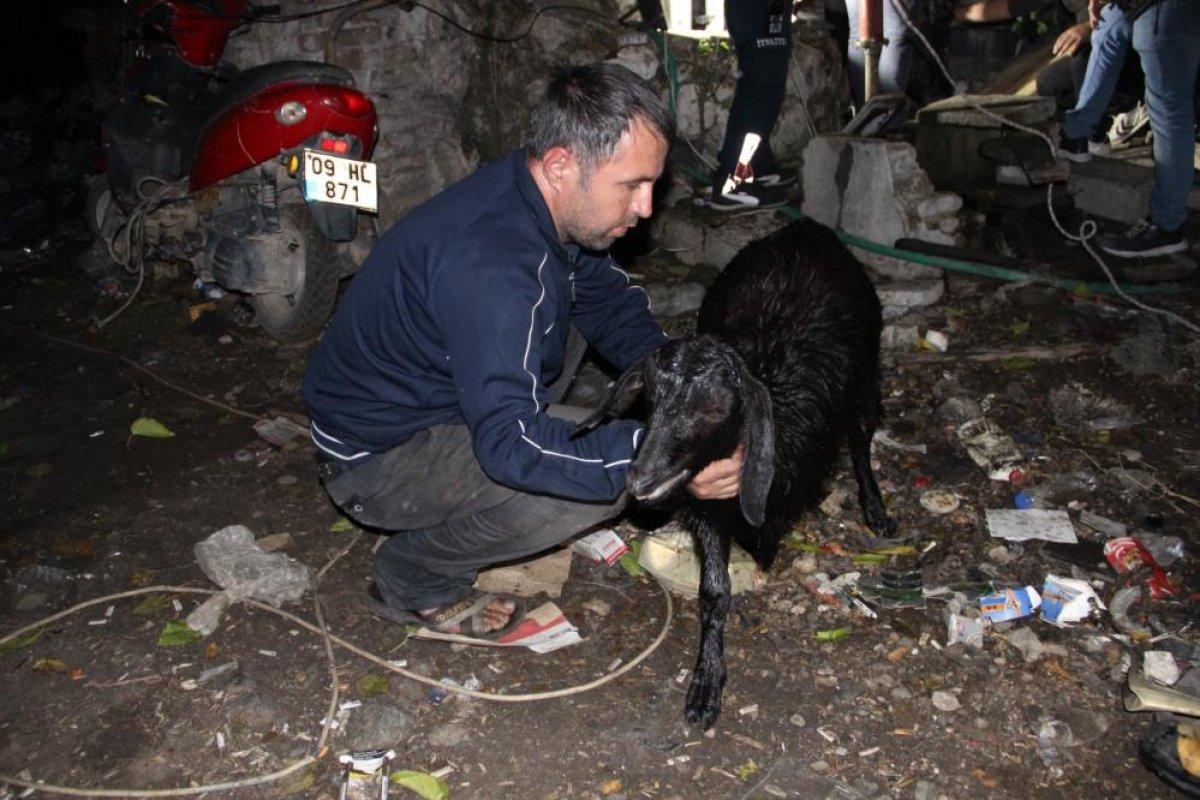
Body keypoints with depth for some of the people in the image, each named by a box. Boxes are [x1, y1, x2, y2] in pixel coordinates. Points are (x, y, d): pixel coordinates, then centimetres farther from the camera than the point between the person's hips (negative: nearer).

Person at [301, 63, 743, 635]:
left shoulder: (539, 201, -6)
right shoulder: (492, 265, -35)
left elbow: (610, 298, 8)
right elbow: (511, 443, -40)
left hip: (430, 393, 9)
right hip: (372, 457, -9)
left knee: (575, 321, 12)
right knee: (599, 477, -25)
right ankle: (413, 577, -4)